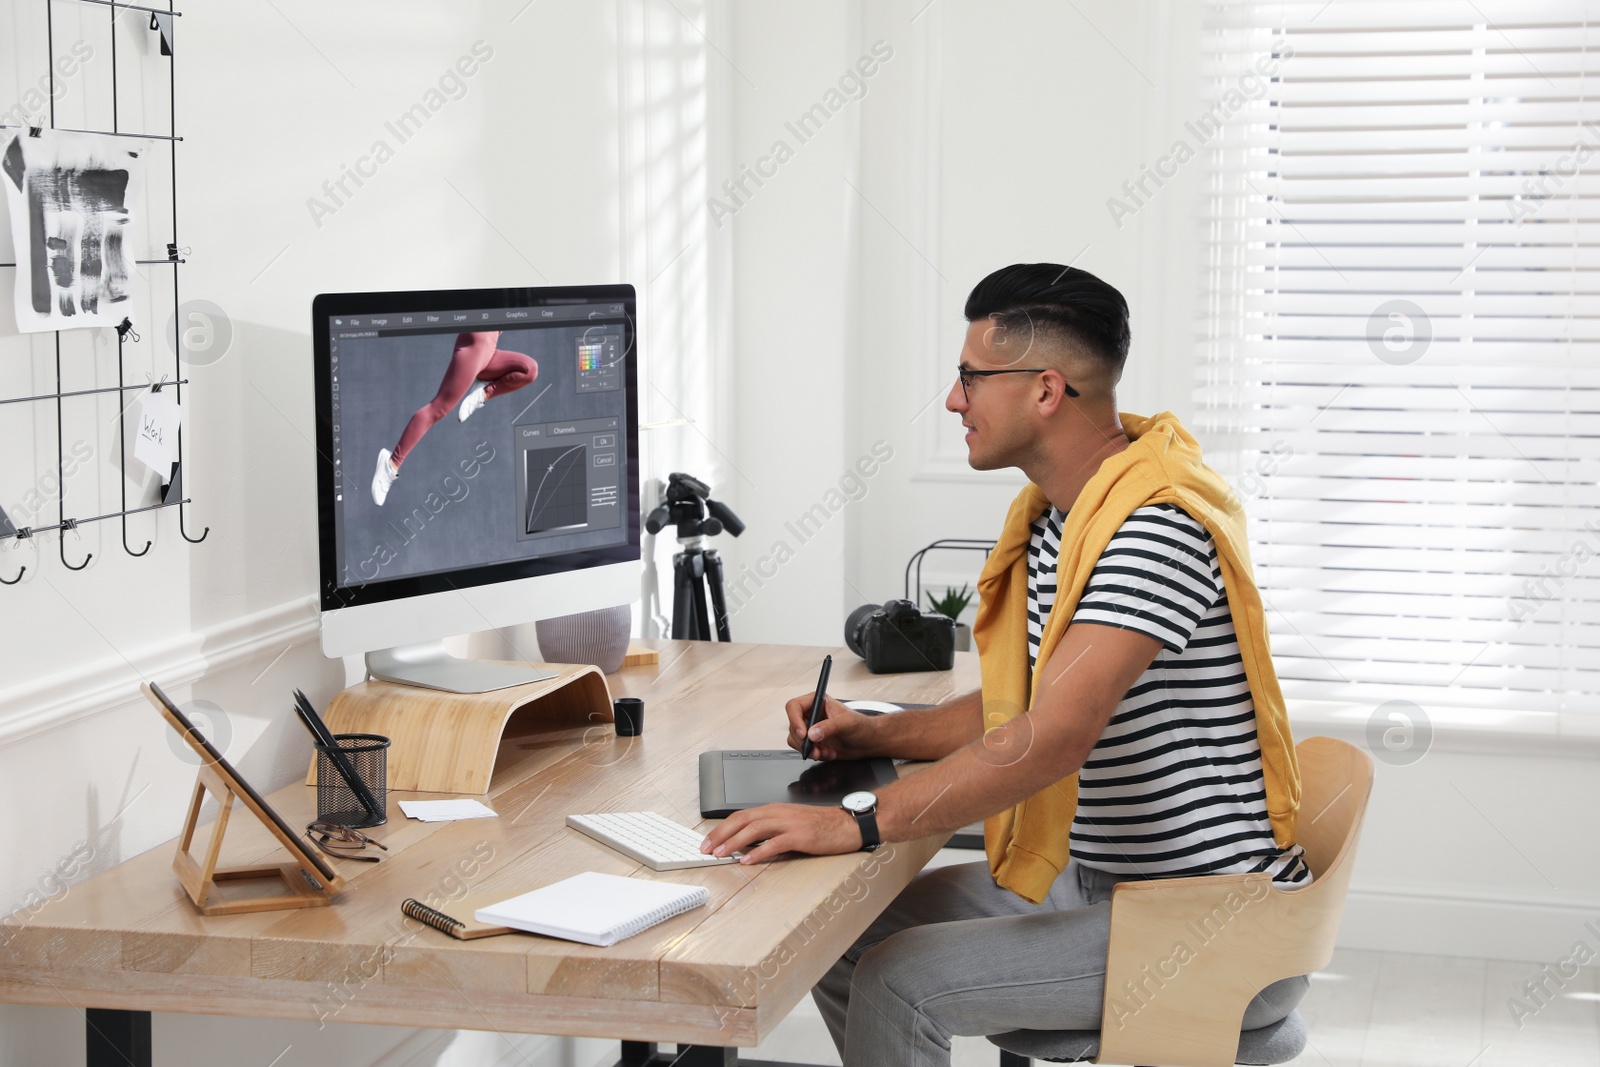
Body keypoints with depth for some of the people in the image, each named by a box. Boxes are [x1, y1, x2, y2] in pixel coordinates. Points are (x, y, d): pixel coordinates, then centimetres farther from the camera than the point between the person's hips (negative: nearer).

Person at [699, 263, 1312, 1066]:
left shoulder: (1159, 524, -23)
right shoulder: (1053, 513, 9)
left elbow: (1056, 735, -32)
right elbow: (1019, 705, 19)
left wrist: (859, 822, -32)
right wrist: (873, 737, 6)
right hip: (1098, 879, 10)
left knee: (896, 985, -18)